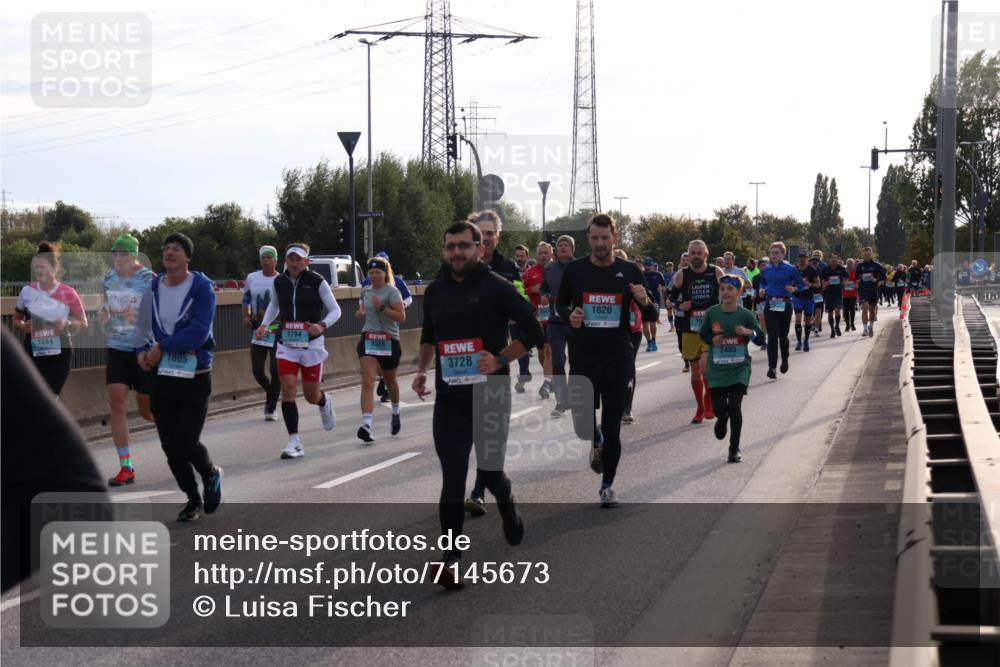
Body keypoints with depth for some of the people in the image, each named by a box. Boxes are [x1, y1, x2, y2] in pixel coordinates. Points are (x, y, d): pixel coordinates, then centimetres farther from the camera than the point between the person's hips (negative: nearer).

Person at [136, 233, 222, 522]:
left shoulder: (202, 288, -10)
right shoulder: (152, 288, 5)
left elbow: (198, 332, -20)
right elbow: (144, 325, 14)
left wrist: (161, 347, -16)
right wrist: (144, 352, -6)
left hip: (194, 377, -5)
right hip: (161, 377, 5)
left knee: (186, 442, -11)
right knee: (170, 447, 6)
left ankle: (211, 475, 22)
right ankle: (193, 500, 25)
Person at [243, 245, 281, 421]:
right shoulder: (252, 278, 6)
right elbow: (246, 300, 19)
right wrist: (246, 316, 4)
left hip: (278, 332, -3)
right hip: (258, 330, 3)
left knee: (275, 370, -6)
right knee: (257, 370, 0)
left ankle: (271, 408, 4)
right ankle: (271, 393, 31)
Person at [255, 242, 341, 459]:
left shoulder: (317, 282, -8)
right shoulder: (279, 282, 3)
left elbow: (335, 309, -3)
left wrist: (322, 325, -21)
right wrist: (264, 324, 7)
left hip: (311, 343, -2)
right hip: (286, 343, 3)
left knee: (311, 395, 5)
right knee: (287, 390, -11)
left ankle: (325, 402, 45)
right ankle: (294, 442, -8)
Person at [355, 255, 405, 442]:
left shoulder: (391, 291, -8)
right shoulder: (366, 291, 9)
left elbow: (401, 317, -16)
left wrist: (382, 308, -26)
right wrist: (361, 312, 5)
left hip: (389, 341, -3)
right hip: (368, 339, 3)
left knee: (390, 381, 18)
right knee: (367, 383, -15)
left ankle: (395, 413, 47)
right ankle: (366, 424, -27)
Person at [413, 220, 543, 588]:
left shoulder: (497, 288, -8)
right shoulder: (435, 291, 7)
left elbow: (532, 330, -7)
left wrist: (500, 359, -18)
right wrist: (422, 370, 10)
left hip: (490, 394, -3)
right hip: (449, 396, 3)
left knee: (489, 470, 6)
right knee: (452, 477, -5)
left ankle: (506, 504, 43)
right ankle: (450, 555, -3)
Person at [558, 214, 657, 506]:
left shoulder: (629, 272, 0)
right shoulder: (575, 270, 1)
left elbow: (652, 316, 5)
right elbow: (560, 304, 15)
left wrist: (645, 302, -18)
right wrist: (569, 316, -8)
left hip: (617, 359, -1)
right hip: (582, 359, 1)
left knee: (612, 428, 1)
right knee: (583, 425, 0)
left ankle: (607, 486, 16)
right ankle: (597, 443, 36)